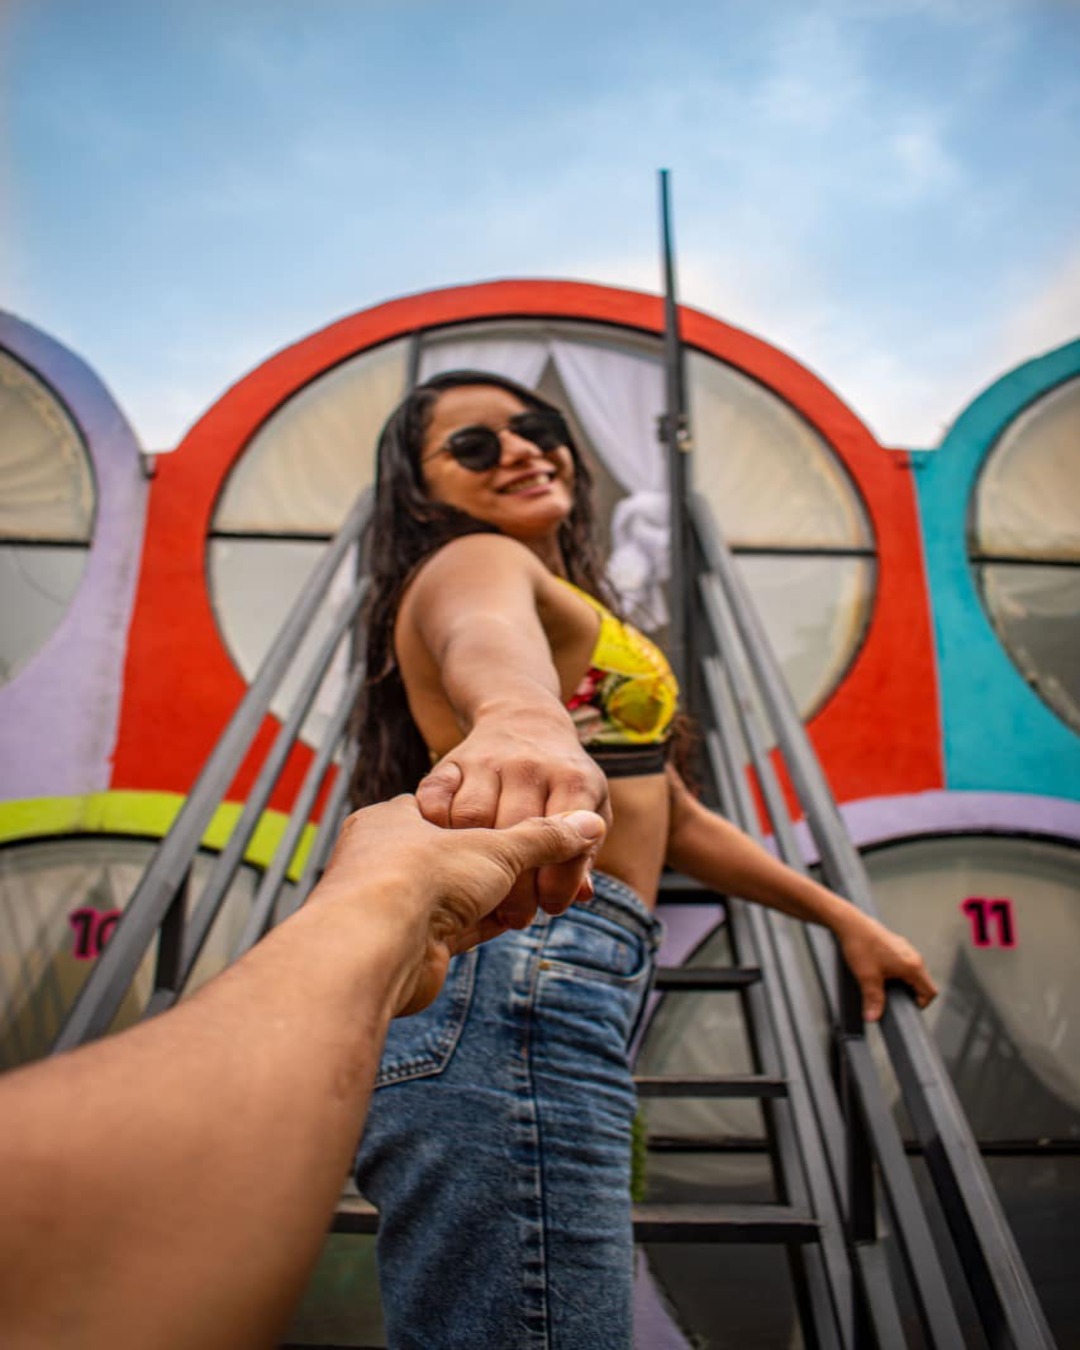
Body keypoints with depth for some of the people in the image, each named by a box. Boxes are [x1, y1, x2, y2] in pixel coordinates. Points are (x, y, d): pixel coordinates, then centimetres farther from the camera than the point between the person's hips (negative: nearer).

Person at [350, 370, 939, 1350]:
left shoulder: (574, 611, 27)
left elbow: (672, 816, 28)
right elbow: (485, 634, -30)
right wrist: (521, 718, -54)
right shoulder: (477, 561, -2)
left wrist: (842, 918, 28)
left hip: (533, 990, 10)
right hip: (510, 986, -10)